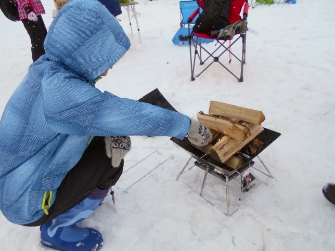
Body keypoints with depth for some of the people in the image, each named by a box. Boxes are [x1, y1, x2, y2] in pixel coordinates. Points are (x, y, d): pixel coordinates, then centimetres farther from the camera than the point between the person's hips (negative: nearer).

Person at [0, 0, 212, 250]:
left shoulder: (53, 71, -5)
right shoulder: (59, 88, -33)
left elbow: (99, 111, 3)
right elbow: (130, 114, -32)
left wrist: (113, 132, -17)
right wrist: (187, 126, -20)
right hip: (26, 201, -7)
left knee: (112, 144, 4)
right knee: (110, 161, -8)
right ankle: (57, 231, 9)